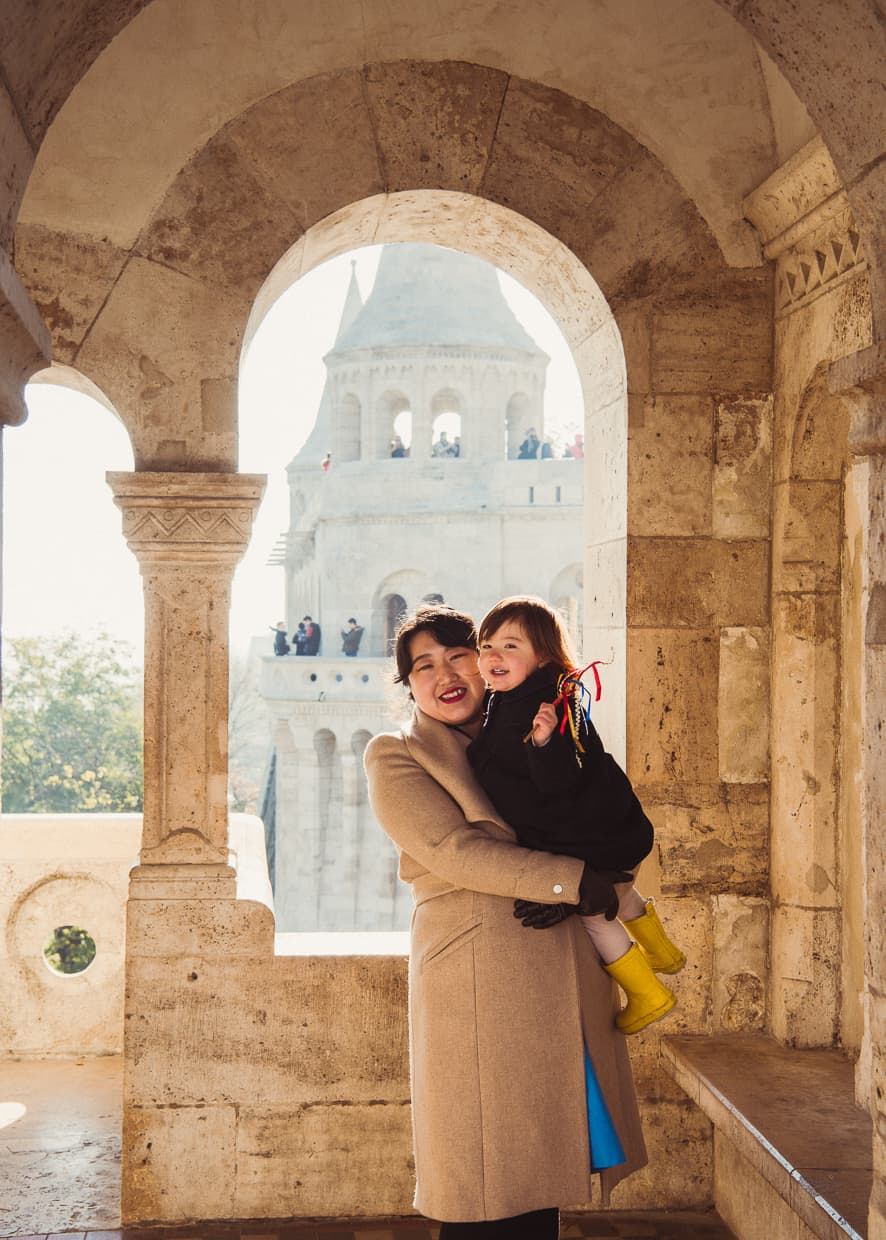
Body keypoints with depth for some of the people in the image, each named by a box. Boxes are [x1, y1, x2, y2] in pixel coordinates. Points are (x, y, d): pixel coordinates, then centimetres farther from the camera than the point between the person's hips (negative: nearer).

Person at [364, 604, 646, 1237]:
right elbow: (457, 853, -12)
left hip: (566, 967, 5)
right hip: (477, 979, -5)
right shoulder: (395, 755, 2)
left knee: (543, 1173, 10)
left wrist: (564, 896, -8)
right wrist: (572, 879, -16)